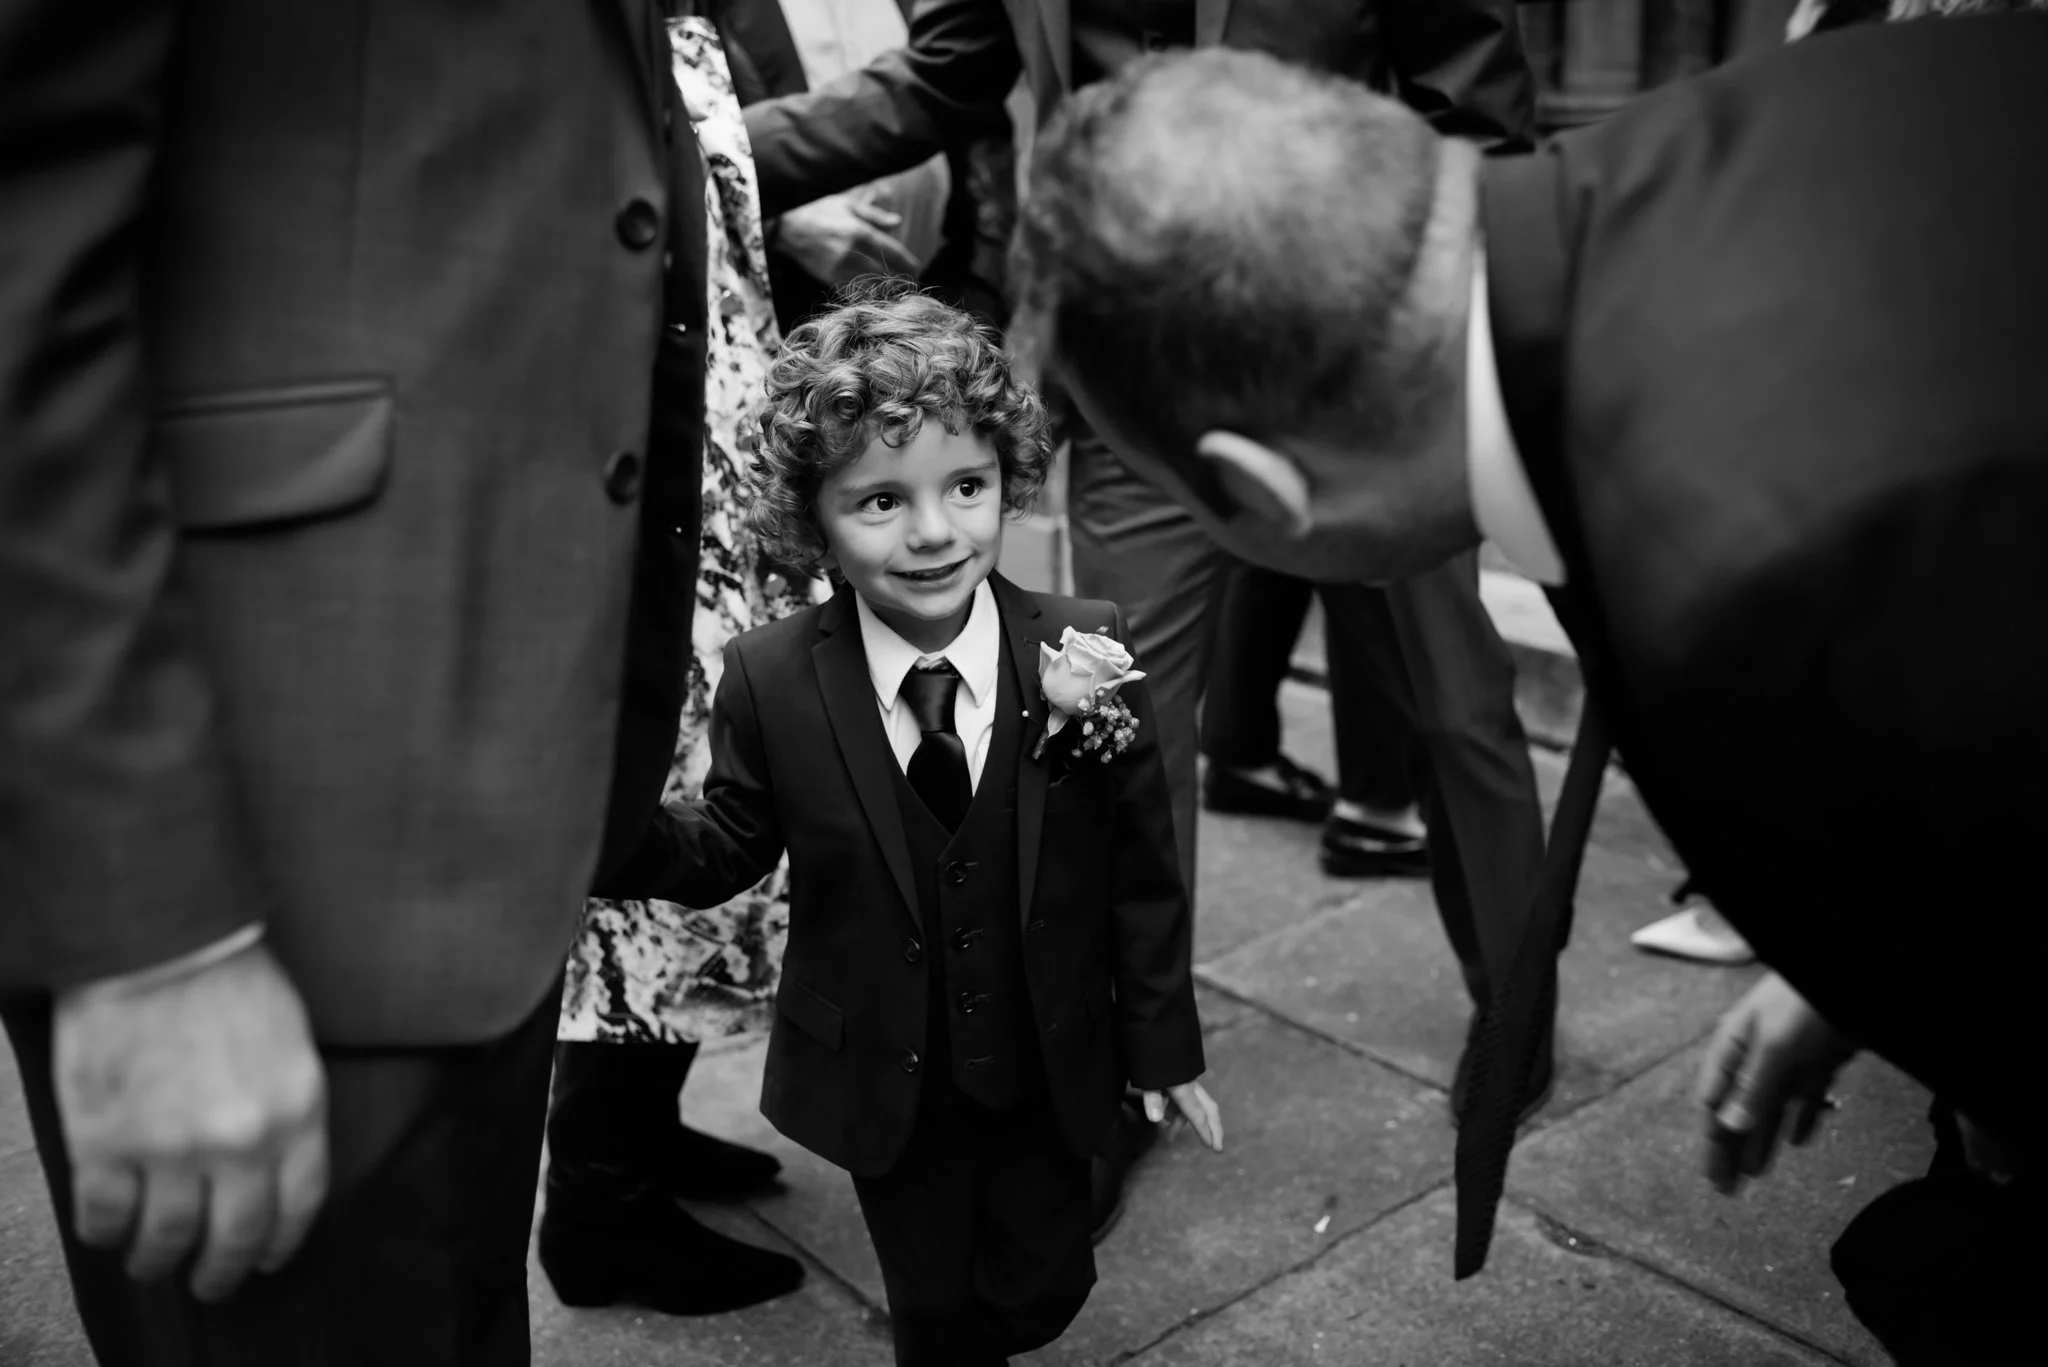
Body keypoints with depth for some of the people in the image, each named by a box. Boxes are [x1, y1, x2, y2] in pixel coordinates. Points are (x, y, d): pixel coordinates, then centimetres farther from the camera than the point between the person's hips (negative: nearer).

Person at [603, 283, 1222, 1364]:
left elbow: (1141, 867, -8)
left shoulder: (1082, 655, -18)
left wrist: (1162, 1042, 0)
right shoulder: (769, 680, -17)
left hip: (1048, 1068, 1)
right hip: (881, 1079, 0)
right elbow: (728, 849, -2)